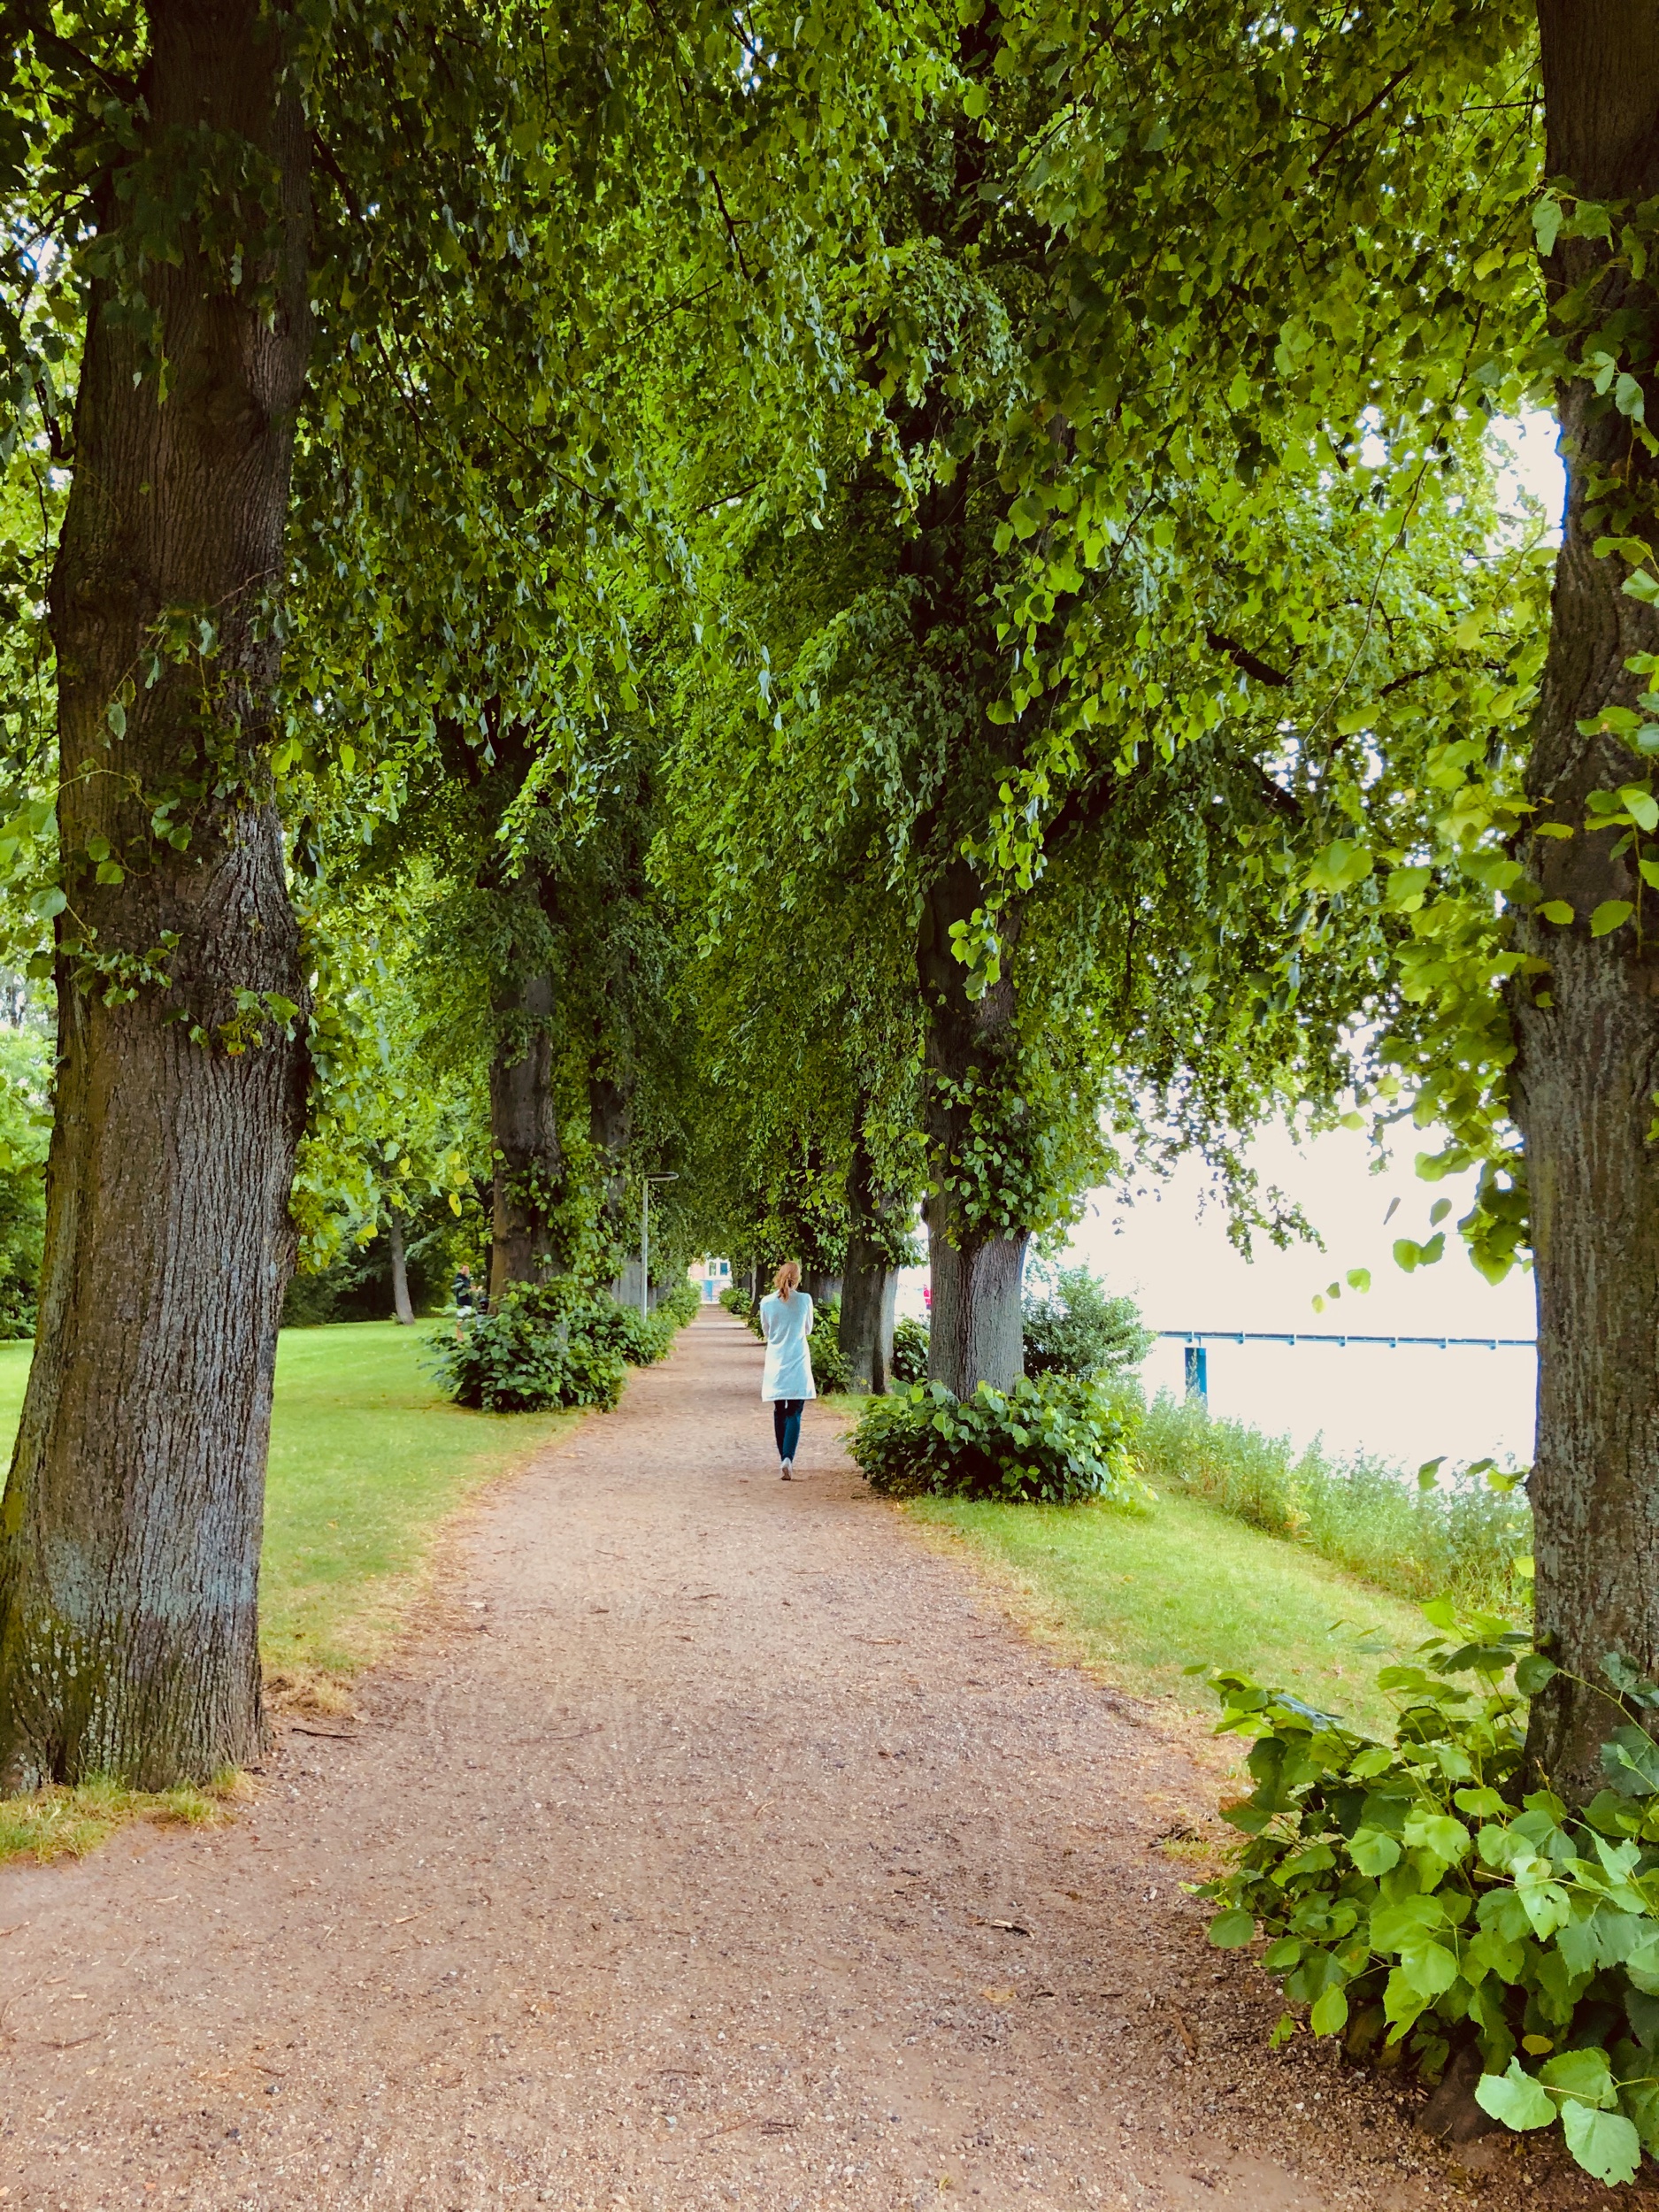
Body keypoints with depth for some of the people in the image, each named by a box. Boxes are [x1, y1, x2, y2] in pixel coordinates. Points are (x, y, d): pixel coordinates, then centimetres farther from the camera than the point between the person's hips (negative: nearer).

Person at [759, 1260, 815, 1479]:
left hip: (776, 1362, 1)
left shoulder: (767, 1303, -4)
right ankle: (788, 1458, -18)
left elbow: (766, 1332, 9)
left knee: (779, 1412, 13)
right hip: (798, 1362, -1)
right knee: (794, 1413, -1)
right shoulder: (804, 1300, -6)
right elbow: (808, 1330, 8)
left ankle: (784, 1459, 19)